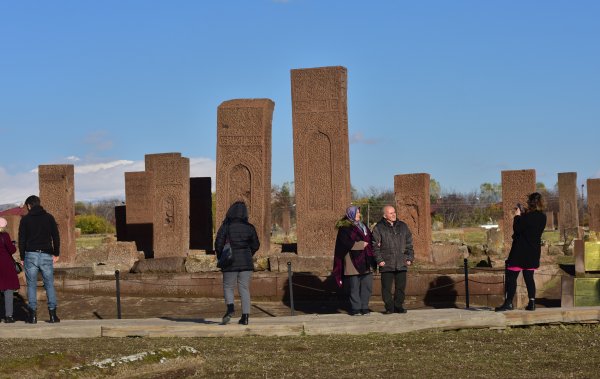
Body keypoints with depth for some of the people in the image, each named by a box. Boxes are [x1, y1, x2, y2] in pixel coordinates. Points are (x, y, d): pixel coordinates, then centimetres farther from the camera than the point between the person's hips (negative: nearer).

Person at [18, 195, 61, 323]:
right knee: (49, 285, 5)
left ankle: (33, 315, -1)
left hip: (31, 255, -1)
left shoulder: (25, 219, 2)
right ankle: (53, 314, -1)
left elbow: (21, 239, 1)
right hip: (46, 255, 1)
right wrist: (56, 254, 11)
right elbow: (56, 237, 5)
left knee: (31, 285, 4)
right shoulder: (49, 217, 6)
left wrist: (22, 257, 7)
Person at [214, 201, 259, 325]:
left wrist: (220, 258, 9)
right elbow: (255, 245, 7)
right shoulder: (249, 228, 1)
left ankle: (230, 308, -17)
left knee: (228, 287, 10)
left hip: (230, 262, -2)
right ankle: (245, 316, 2)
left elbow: (218, 244, -7)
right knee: (244, 289, 9)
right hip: (246, 262, 2)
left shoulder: (226, 227, -7)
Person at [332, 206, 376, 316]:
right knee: (354, 286, -2)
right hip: (352, 261, -7)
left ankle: (364, 307, 12)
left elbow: (370, 238, 21)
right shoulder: (344, 228, -4)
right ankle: (355, 308, 4)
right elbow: (347, 243, -16)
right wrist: (362, 244, -13)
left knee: (367, 285, 4)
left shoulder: (362, 226, 19)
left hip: (365, 261, 7)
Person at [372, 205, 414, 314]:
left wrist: (410, 258, 8)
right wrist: (379, 260, -8)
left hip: (401, 263, 3)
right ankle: (389, 307, 7)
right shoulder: (379, 228, 1)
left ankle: (398, 306, 16)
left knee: (401, 286, 5)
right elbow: (375, 246, -1)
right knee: (386, 287, -2)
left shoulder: (403, 226, 13)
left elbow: (409, 243, 16)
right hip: (386, 264, -3)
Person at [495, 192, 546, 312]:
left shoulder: (528, 217, -18)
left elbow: (517, 229, -16)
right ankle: (532, 303, 7)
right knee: (529, 277, 13)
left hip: (520, 250, -7)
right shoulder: (542, 217, 5)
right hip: (534, 251, 7)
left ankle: (509, 303, -8)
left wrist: (517, 216, -4)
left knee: (511, 276, -4)